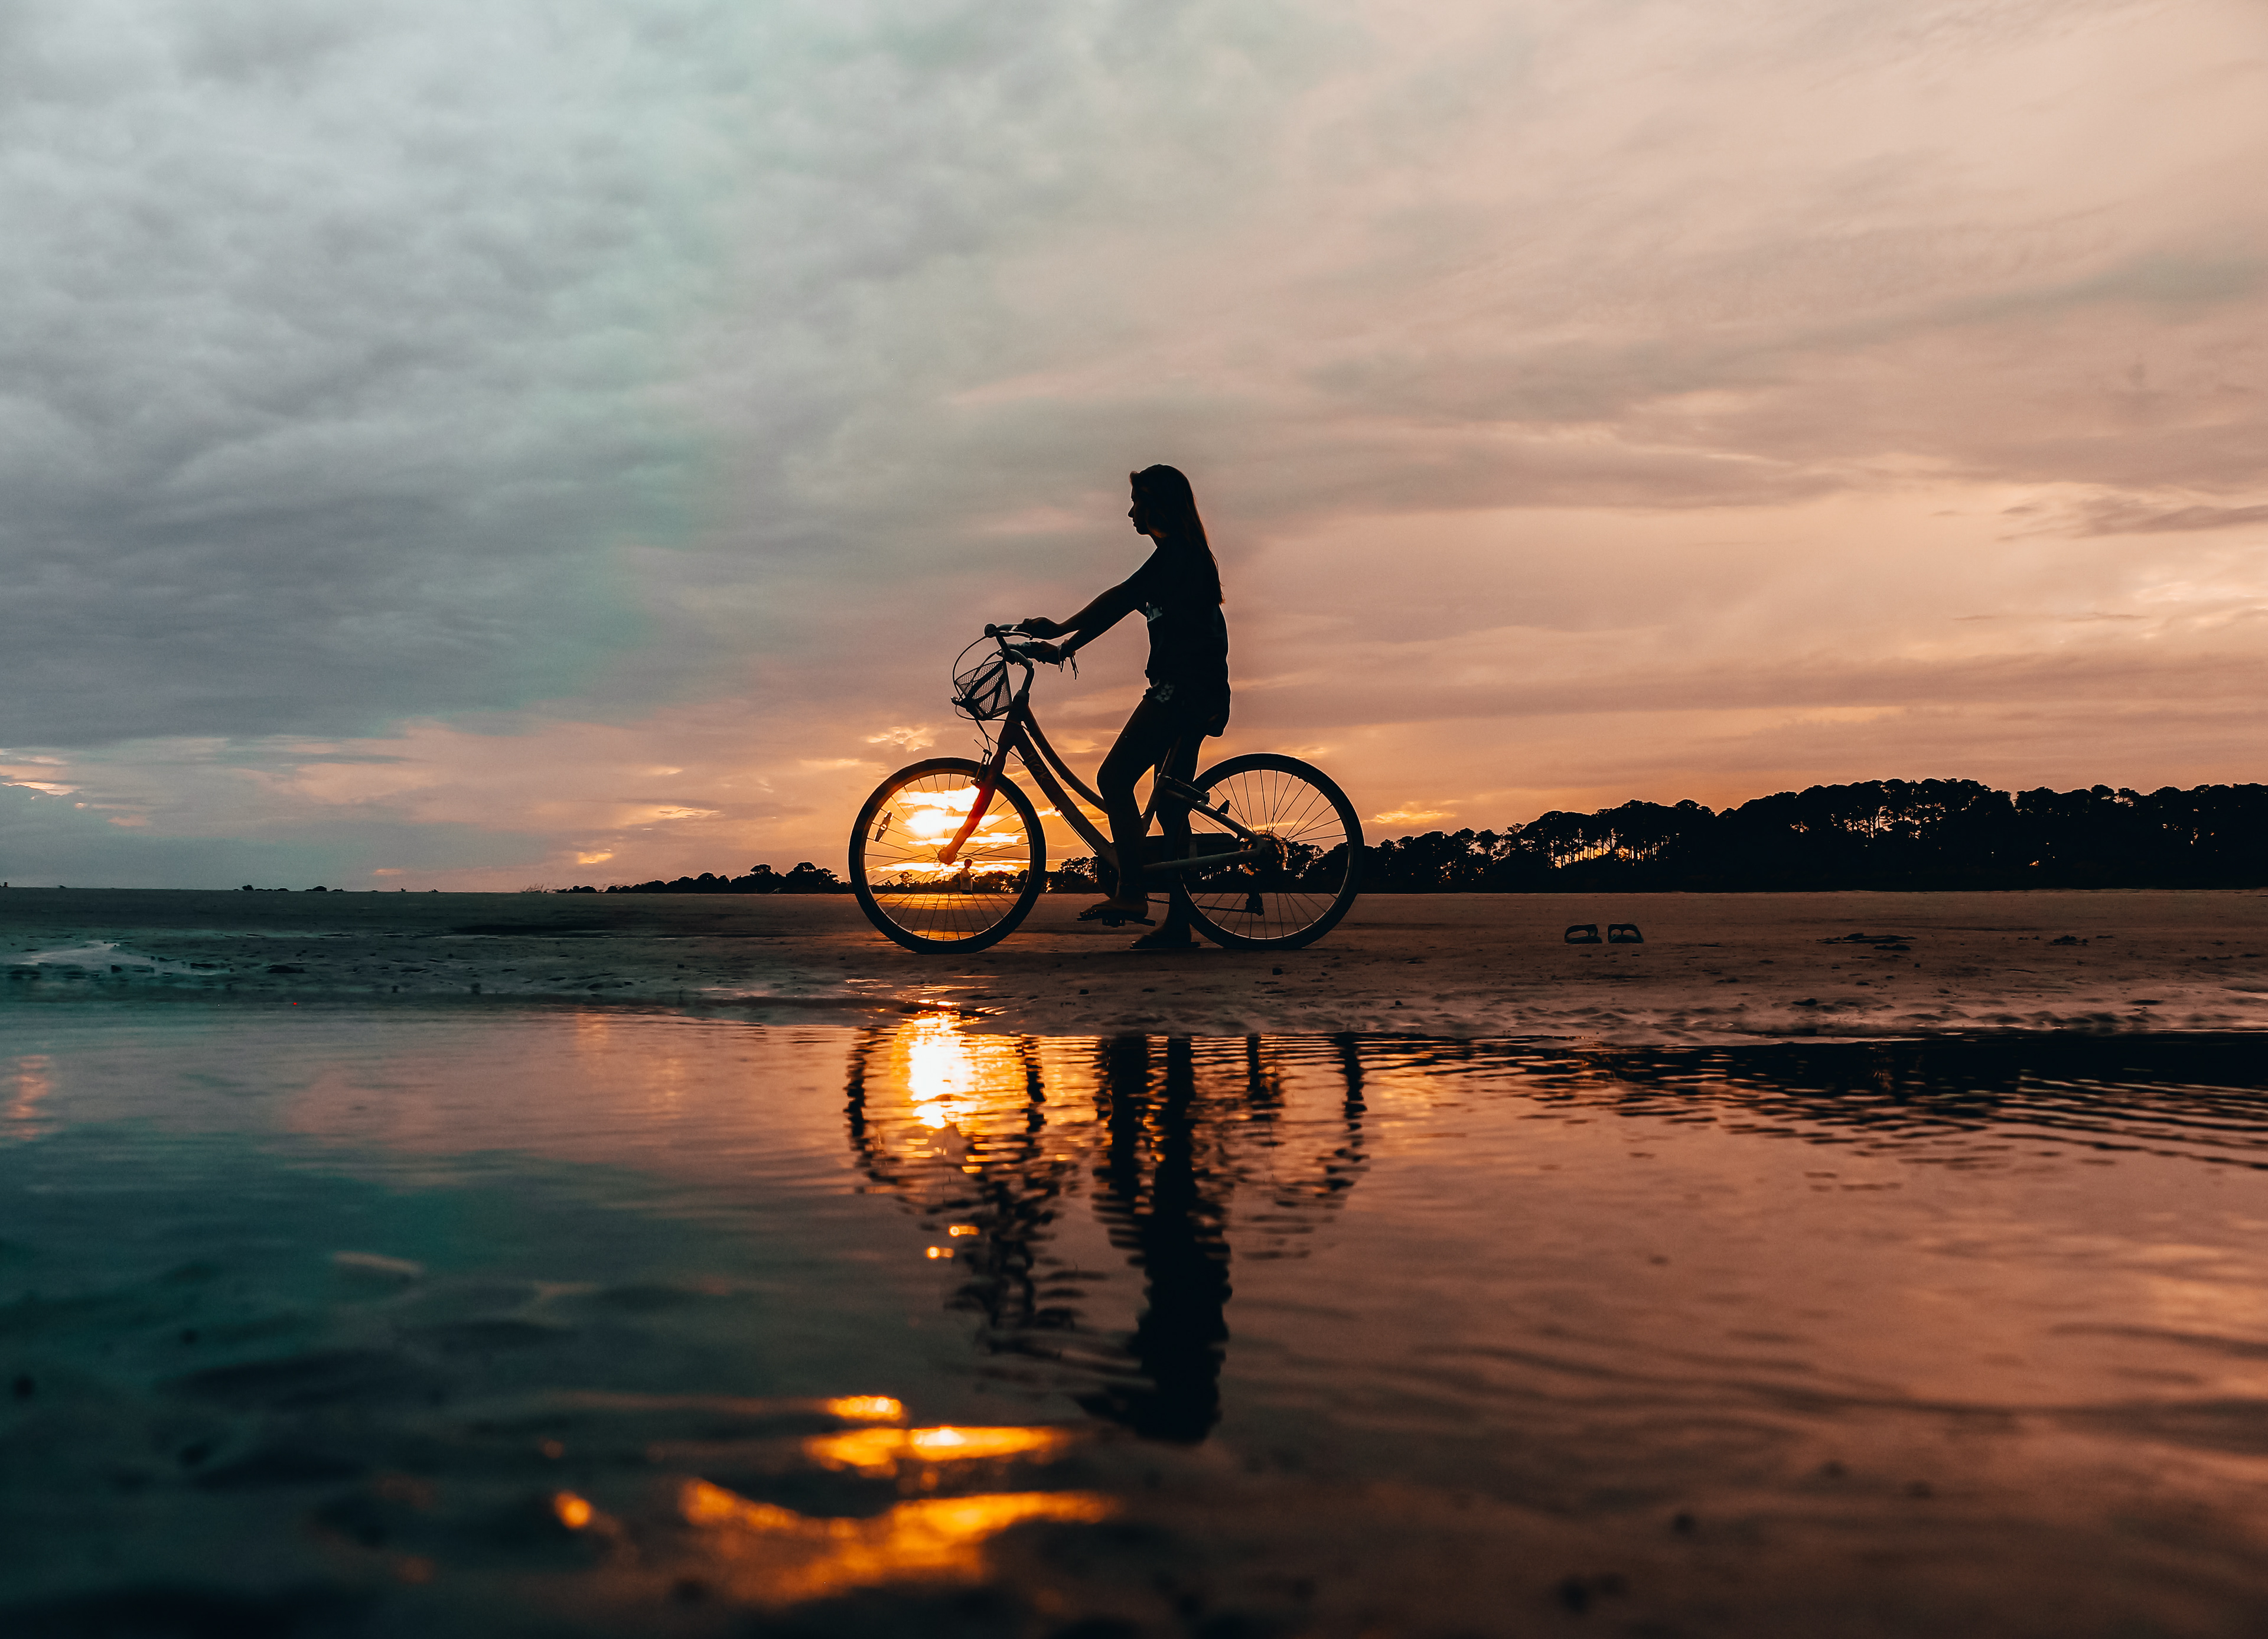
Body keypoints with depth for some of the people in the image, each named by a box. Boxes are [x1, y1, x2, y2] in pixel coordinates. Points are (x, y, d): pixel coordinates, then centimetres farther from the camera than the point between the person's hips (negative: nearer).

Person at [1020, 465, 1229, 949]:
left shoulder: (1178, 553, -10)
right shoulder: (1184, 556, 22)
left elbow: (1119, 599, -20)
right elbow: (1122, 606, 21)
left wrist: (1060, 629, -19)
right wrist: (1067, 645, 17)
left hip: (1183, 687, -11)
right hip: (1196, 691, 11)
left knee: (1115, 777, -14)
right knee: (1171, 801, 9)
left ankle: (1131, 891, -16)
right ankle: (1178, 924, 11)